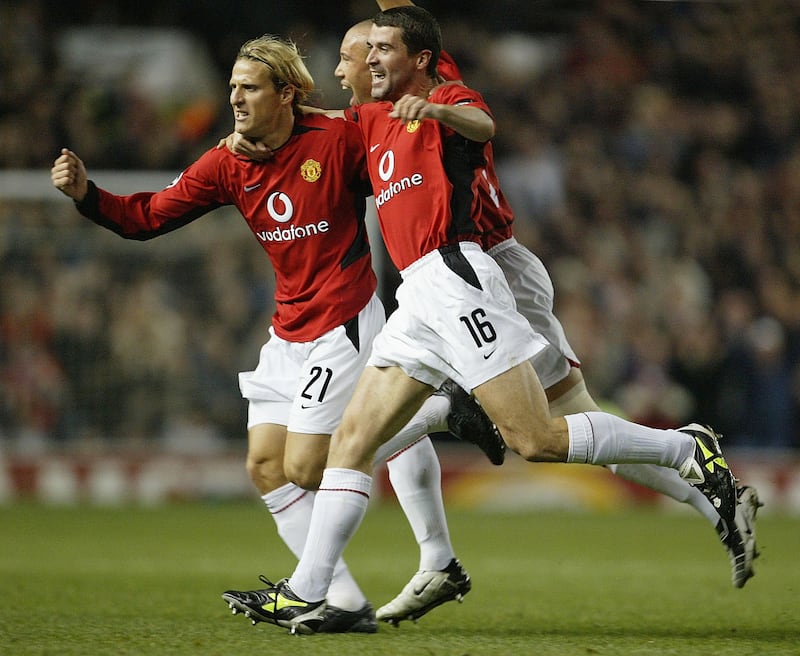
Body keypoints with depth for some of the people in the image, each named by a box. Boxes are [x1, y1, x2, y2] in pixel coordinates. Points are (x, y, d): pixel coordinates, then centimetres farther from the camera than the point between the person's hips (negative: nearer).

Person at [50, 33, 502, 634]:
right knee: (266, 467, 0)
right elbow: (146, 217, 1)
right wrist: (86, 193, -14)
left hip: (343, 325, -7)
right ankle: (346, 604, 5)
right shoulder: (228, 165, 2)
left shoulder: (337, 139, -13)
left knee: (305, 470, -11)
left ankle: (443, 413, 4)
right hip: (288, 334, 7)